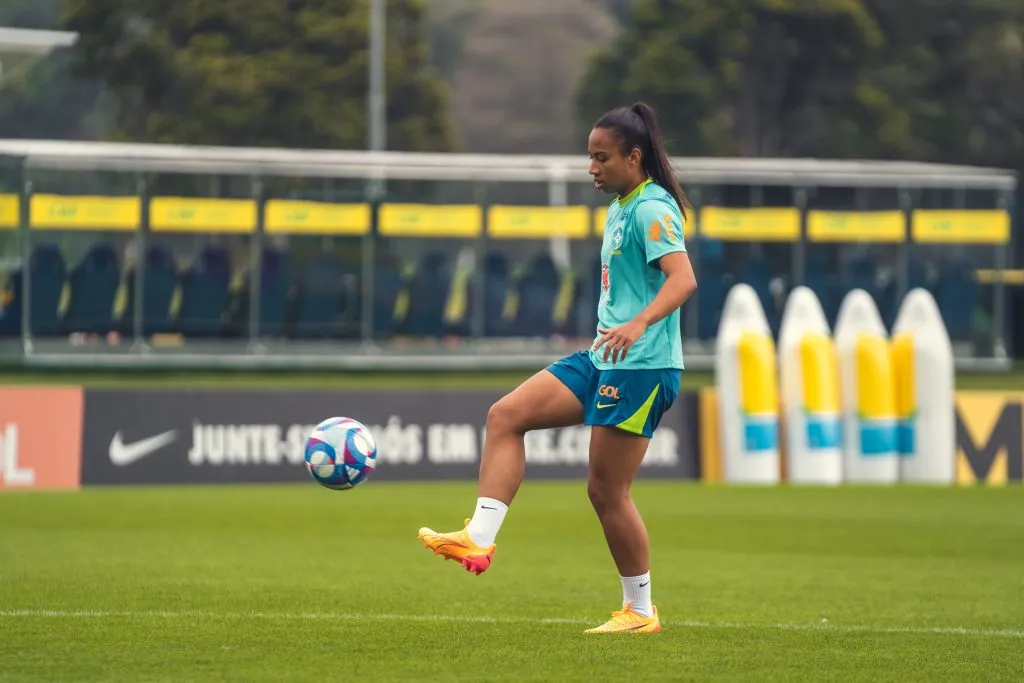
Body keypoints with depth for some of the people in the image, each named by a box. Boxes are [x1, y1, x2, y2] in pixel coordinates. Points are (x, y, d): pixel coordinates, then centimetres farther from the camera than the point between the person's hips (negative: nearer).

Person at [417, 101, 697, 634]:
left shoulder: (653, 209, -13)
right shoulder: (619, 209, 17)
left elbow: (683, 278, -27)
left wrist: (639, 324, -41)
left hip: (641, 366, -10)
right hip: (604, 360, 10)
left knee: (606, 489, -5)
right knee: (505, 415, -2)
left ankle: (640, 610, 8)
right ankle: (479, 539, -10)